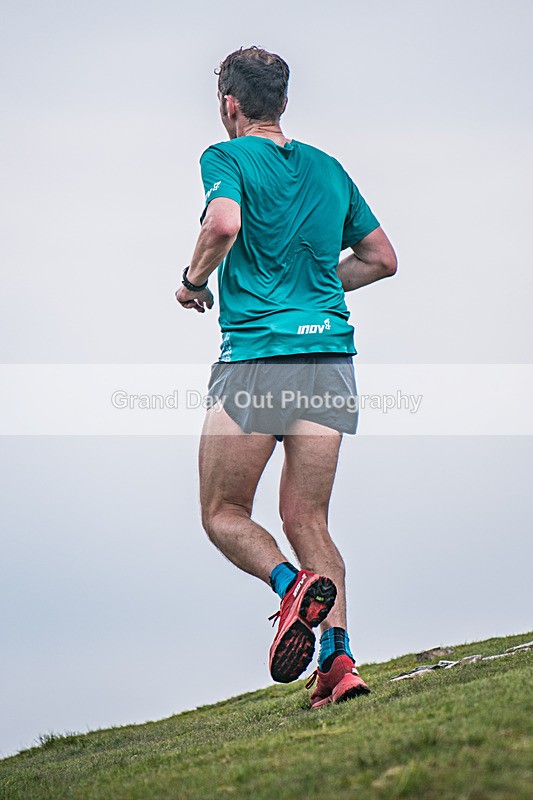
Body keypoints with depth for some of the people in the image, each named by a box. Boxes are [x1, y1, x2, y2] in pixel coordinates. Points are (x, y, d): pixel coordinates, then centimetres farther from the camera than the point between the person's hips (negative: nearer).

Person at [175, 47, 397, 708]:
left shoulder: (228, 157, -1)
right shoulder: (328, 168, 17)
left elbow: (223, 223, -22)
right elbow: (382, 259, 21)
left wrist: (193, 281, -5)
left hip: (257, 352, -5)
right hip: (331, 357, 5)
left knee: (223, 514, 7)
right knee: (306, 518, 7)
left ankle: (293, 584, -22)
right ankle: (339, 658, -8)